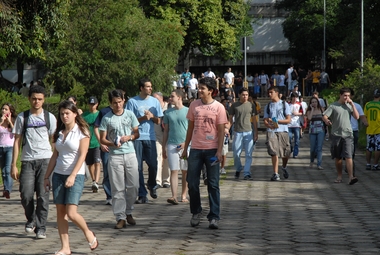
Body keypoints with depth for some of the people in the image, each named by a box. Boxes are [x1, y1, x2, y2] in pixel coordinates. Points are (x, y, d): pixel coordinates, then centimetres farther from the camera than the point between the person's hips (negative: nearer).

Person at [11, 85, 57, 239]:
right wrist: (14, 165, 2)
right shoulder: (22, 117, 8)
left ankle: (41, 228, 3)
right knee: (26, 195, -6)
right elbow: (17, 141, 8)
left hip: (45, 159, 0)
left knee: (43, 195, -5)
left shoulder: (49, 117, 8)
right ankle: (31, 219, 21)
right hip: (27, 161, 0)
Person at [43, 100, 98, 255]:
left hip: (76, 175, -6)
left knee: (71, 213, -13)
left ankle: (89, 234, 13)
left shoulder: (82, 132, -4)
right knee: (60, 212, 1)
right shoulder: (59, 133, 13)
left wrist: (72, 176, -21)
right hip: (58, 174, 6)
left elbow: (82, 155, -12)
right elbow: (55, 156, 16)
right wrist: (47, 176, 11)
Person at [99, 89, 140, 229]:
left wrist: (129, 137, -9)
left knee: (133, 186, 2)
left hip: (130, 154, 2)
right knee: (117, 188, -2)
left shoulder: (130, 115, 7)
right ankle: (120, 217, 1)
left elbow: (137, 133, 12)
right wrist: (113, 144, -18)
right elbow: (102, 139, 1)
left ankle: (128, 212, 22)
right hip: (115, 156, -2)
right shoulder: (106, 118, 1)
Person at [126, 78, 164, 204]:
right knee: (138, 166, -2)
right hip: (136, 138, -2)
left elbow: (158, 121, 12)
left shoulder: (155, 101, 11)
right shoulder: (132, 102, 2)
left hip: (150, 137, 2)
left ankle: (152, 186, 25)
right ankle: (142, 194, 3)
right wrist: (143, 118, -12)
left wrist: (151, 116, -7)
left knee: (153, 164, -3)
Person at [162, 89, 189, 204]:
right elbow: (166, 131, 14)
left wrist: (186, 142, -9)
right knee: (174, 171, -6)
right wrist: (164, 148, 11)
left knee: (185, 171, 5)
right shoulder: (168, 112, 9)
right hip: (172, 145, 2)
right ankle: (174, 196, -13)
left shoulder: (188, 111, 1)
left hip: (186, 145, -1)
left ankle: (184, 195, 14)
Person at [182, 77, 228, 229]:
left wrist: (219, 151, -11)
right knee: (192, 183, 4)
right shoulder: (194, 105, 6)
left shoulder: (218, 107, -3)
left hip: (212, 149, -3)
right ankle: (196, 212, 21)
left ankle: (214, 217, 3)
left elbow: (221, 130, -4)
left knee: (213, 185, 0)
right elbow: (190, 127, 12)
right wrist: (185, 148, 11)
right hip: (195, 148, 3)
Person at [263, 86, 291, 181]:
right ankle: (275, 174, -10)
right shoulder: (268, 106, 15)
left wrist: (277, 121, -13)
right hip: (271, 131, 1)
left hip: (283, 131, -1)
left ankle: (284, 168, 33)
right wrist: (269, 125, -13)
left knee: (286, 152, 3)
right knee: (274, 152, -11)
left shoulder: (284, 104, 7)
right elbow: (265, 121, 11)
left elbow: (288, 120, 2)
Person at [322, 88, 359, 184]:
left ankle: (351, 177, -20)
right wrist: (326, 120, -31)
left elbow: (357, 117, 2)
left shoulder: (349, 105, 9)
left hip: (348, 134, 0)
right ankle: (339, 176, 22)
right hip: (336, 134, 0)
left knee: (348, 156, -12)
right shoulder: (333, 106, 1)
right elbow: (324, 116, -7)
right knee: (338, 157, 9)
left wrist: (352, 104, -5)